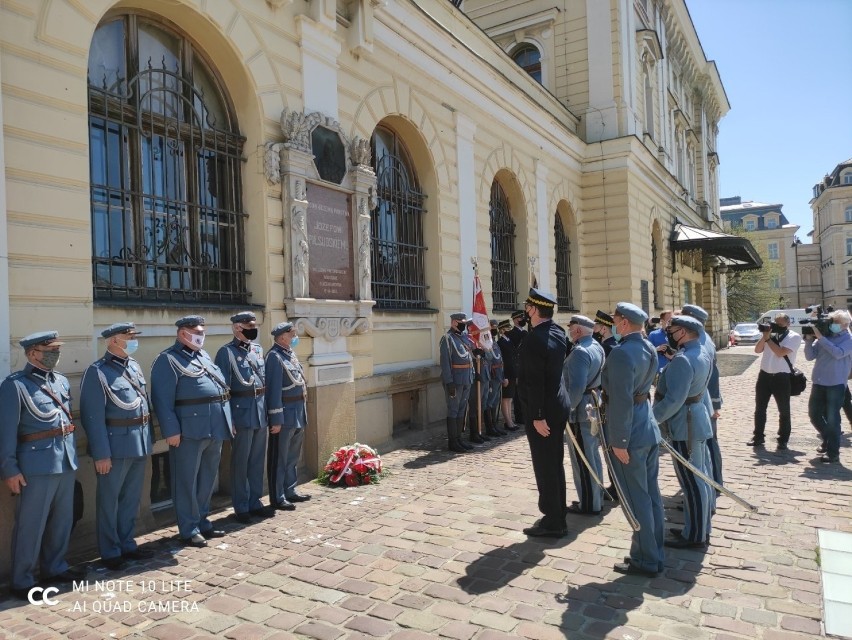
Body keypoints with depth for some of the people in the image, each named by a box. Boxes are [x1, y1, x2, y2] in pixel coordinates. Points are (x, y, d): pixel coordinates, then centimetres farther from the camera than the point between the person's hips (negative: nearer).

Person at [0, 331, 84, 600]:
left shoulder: (62, 381, 10)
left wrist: (71, 453, 16)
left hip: (66, 462, 7)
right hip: (36, 466, -7)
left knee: (62, 520, 16)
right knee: (30, 525, 4)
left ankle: (55, 568, 33)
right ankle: (22, 581, 18)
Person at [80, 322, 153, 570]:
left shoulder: (134, 366, 10)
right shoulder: (97, 371, -13)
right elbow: (93, 417, -16)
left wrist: (149, 438, 13)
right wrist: (101, 453, -17)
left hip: (140, 444, 7)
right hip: (116, 445, -7)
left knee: (131, 498, 17)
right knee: (109, 501, 8)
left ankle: (127, 544, 30)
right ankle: (110, 552, 21)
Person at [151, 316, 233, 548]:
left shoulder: (204, 355, 18)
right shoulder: (168, 359, -8)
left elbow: (221, 389, 20)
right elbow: (162, 399, -15)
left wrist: (227, 421, 17)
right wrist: (171, 430, -20)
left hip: (214, 428, 8)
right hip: (190, 430, -8)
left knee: (208, 479, 16)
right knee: (188, 481, 3)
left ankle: (202, 522, 28)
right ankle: (189, 530, 13)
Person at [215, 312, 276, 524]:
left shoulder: (257, 348, 12)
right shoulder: (226, 352, -9)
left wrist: (268, 410, 13)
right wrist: (228, 419, -15)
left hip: (261, 410, 6)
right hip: (242, 412, -6)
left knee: (257, 460, 13)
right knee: (240, 462, 5)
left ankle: (255, 502, 25)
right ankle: (241, 507, 16)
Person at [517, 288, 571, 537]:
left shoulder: (533, 339, -21)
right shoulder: (557, 332, 6)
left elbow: (534, 382, -24)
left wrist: (537, 416, -21)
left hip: (542, 411, -9)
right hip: (558, 406, 9)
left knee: (545, 467, 1)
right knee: (555, 464, 17)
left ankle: (552, 522, 11)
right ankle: (557, 516, 28)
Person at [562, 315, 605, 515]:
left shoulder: (579, 352, -21)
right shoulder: (598, 347, 10)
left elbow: (576, 388, -26)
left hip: (581, 411, -10)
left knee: (582, 459, 0)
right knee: (592, 455, 19)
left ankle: (589, 504, 9)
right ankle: (596, 497, 29)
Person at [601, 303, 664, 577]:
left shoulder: (621, 353, -21)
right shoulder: (649, 348, 7)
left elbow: (621, 401, -24)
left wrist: (619, 442, -19)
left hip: (630, 433, -9)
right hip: (649, 429, 9)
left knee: (637, 499, 3)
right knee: (652, 494, 16)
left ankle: (645, 561, 15)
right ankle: (654, 553, 29)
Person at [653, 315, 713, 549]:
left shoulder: (683, 360, -24)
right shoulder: (703, 353, 8)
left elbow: (673, 400, -28)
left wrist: (652, 419, -20)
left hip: (685, 427, -10)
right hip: (697, 420, 10)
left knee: (691, 482, 0)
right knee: (699, 478, 18)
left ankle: (695, 536, 11)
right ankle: (700, 529, 30)